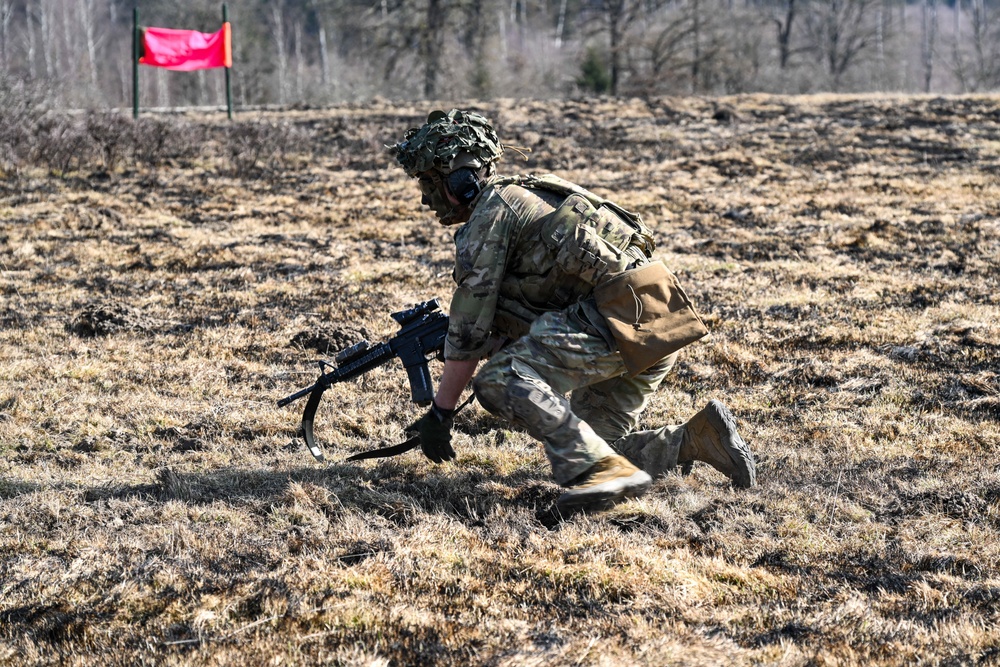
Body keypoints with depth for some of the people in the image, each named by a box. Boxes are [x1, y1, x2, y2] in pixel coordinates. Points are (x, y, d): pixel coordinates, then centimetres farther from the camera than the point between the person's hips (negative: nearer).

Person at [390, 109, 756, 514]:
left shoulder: (491, 211, -3)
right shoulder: (520, 197, 26)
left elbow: (469, 328, -4)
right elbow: (504, 329, 33)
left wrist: (440, 412, 3)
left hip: (621, 313, -10)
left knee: (498, 378, -18)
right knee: (589, 445, 14)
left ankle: (604, 470, -26)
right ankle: (697, 439, 7)